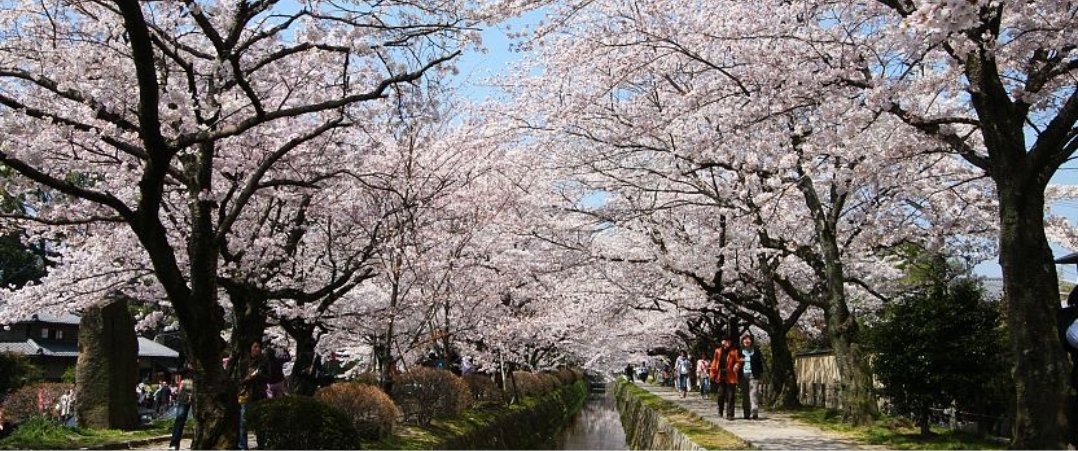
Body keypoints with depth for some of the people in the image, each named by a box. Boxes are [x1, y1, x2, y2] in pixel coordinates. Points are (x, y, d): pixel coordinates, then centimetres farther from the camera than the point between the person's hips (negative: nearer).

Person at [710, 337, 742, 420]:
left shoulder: (734, 352, -1)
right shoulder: (718, 351, 6)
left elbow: (738, 361, -2)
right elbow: (714, 363, 8)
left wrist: (737, 366, -24)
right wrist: (713, 375, 5)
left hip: (730, 377, -3)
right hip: (721, 377, 3)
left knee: (730, 397, -1)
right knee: (721, 395, 11)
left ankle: (730, 414, 3)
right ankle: (720, 411, 30)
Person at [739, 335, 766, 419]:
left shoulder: (756, 351, 6)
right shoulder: (740, 352, 10)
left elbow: (760, 364, 6)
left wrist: (761, 377, 2)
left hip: (753, 375, -2)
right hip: (743, 375, 2)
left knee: (754, 393, -11)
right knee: (745, 395, 5)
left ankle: (755, 413, -15)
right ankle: (746, 414, 11)